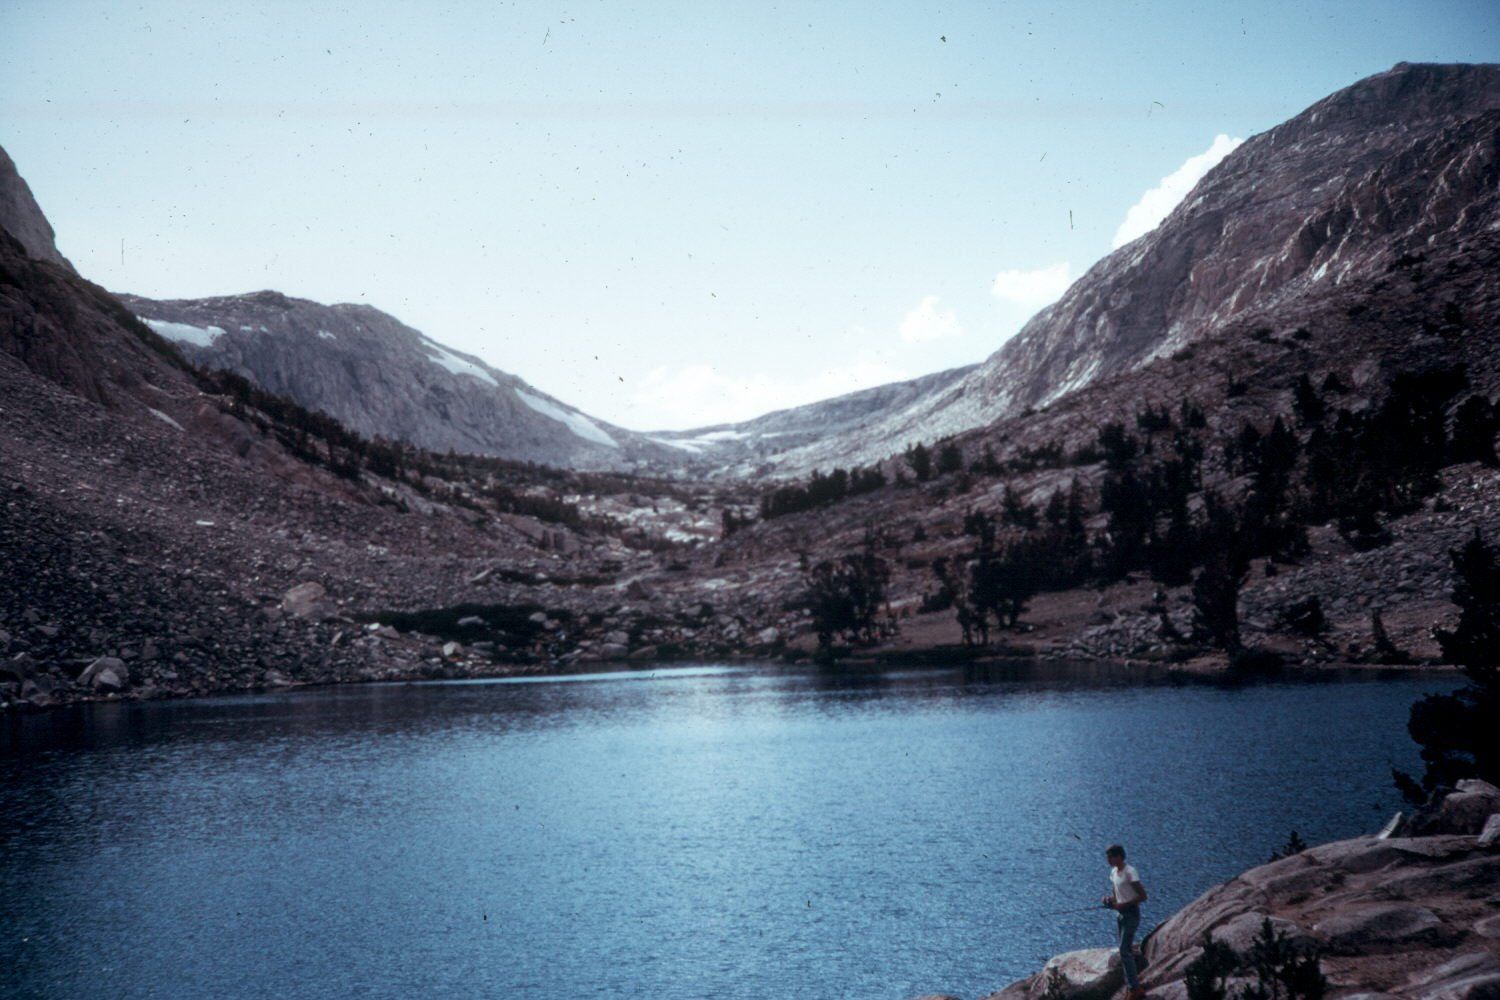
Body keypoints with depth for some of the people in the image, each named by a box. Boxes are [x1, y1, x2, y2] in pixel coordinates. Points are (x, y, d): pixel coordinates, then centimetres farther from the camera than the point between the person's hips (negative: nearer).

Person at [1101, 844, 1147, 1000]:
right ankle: (1131, 984, 21)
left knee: (1124, 950, -12)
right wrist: (1110, 900, -3)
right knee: (1126, 950, 13)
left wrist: (1122, 904, -22)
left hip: (1131, 914, -9)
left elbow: (1143, 896, -20)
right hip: (1120, 914, 9)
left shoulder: (1130, 872, -18)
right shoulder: (1113, 872, 8)